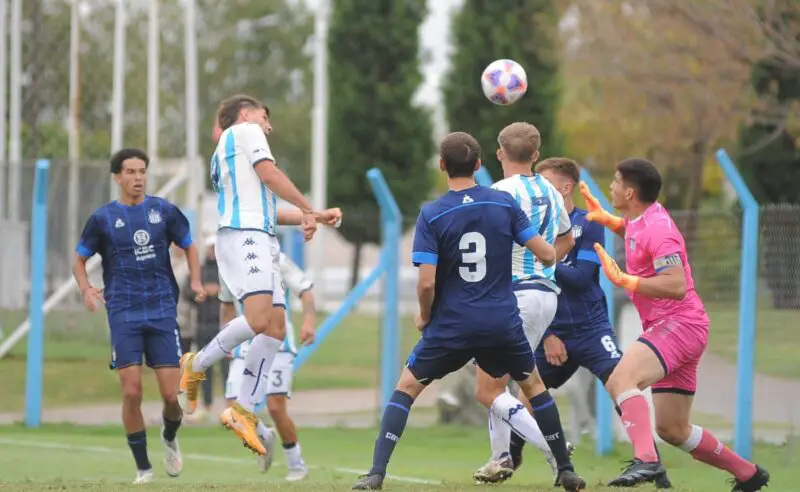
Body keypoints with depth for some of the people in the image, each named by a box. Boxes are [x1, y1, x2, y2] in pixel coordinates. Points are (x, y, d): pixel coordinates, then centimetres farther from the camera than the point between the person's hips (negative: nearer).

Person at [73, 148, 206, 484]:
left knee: (172, 394, -4)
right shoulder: (103, 218, 3)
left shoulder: (164, 211, 6)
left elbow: (188, 246, 20)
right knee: (131, 392, -10)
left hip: (163, 311, 1)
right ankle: (143, 467, 4)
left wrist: (196, 281, 3)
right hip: (123, 315, -1)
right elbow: (79, 259, 12)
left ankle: (170, 438, 31)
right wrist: (86, 289, -8)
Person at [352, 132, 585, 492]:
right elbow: (547, 256, -2)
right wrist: (551, 251, 23)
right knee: (533, 387, 24)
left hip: (452, 325, -2)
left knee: (406, 387, 12)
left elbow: (426, 282, -13)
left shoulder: (431, 215, -8)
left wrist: (424, 316, 7)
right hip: (503, 323, 2)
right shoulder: (504, 203, -2)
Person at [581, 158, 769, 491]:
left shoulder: (657, 228, -17)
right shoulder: (642, 218, 12)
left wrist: (623, 280, -27)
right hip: (668, 327, 10)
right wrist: (604, 218, 23)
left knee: (621, 379, -33)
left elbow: (676, 286, -26)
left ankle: (646, 461, -48)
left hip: (679, 324, -10)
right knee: (672, 430, 13)